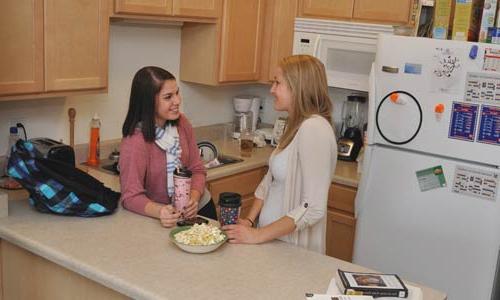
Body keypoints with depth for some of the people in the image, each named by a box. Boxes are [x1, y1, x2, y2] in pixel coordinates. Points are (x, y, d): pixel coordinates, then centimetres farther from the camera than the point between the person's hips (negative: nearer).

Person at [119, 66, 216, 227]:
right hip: (168, 219, -3)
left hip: (200, 207, 4)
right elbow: (131, 196, -19)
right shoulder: (134, 142, -21)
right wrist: (160, 211, -37)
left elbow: (197, 169, 0)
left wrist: (194, 199, -18)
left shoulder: (181, 123, -4)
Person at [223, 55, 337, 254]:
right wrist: (249, 221, -2)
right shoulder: (295, 125, 6)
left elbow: (313, 209, -26)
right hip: (271, 239, 8)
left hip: (293, 249, -8)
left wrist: (258, 235, -22)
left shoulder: (314, 128, -22)